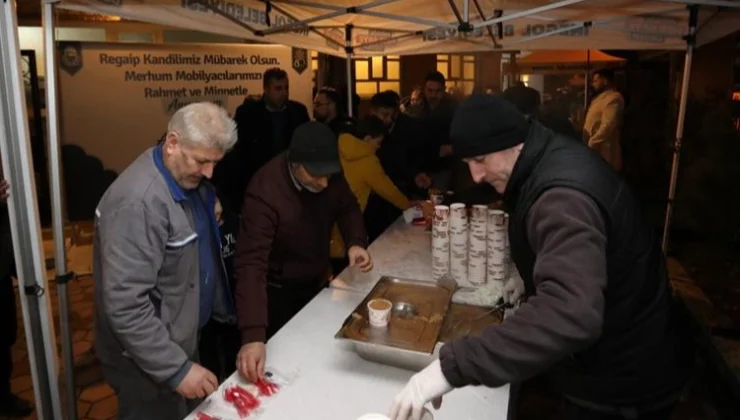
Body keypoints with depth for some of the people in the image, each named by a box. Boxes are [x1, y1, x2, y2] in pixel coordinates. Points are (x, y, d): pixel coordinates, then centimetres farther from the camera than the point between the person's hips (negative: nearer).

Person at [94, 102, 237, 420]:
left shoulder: (188, 180, 0)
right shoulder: (139, 202, -29)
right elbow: (125, 305, -29)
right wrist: (176, 368, -27)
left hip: (182, 340, 8)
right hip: (148, 362, -8)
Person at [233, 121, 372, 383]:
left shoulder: (329, 175, -17)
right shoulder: (265, 191, -34)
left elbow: (347, 207, 2)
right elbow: (251, 264, -38)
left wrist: (356, 242, -20)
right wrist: (253, 335, -48)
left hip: (317, 281, 5)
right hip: (278, 292, -5)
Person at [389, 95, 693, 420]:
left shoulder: (564, 195, -35)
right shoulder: (557, 160, -2)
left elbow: (570, 314, -51)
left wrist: (453, 365, -52)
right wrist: (532, 279, 9)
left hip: (624, 383, -8)